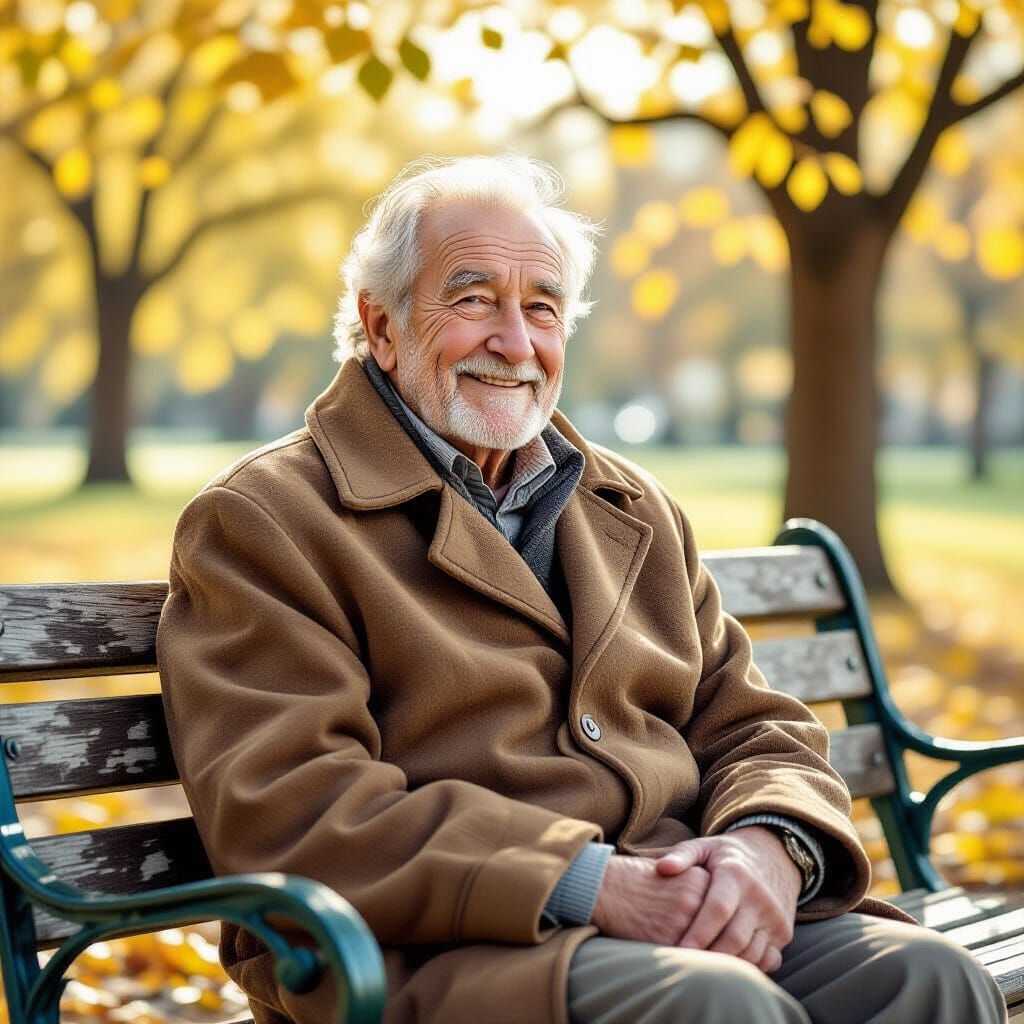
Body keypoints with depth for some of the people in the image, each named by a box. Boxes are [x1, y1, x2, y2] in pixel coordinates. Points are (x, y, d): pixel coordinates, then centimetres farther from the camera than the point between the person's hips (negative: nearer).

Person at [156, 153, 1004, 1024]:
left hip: (685, 919, 6)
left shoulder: (634, 509, 22)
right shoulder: (261, 520, 2)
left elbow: (755, 730, 19)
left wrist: (770, 846, -7)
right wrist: (589, 882, -19)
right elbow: (289, 812, -11)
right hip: (435, 951, -6)